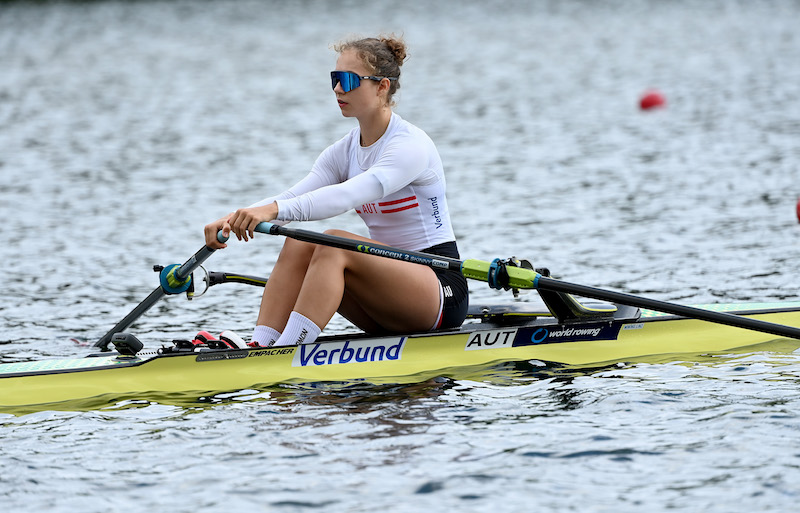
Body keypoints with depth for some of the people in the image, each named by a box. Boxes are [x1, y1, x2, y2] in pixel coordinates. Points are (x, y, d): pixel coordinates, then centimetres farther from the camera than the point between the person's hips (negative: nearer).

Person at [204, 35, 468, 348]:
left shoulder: (411, 145, -15)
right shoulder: (345, 151, 9)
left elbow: (347, 196, -32)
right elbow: (291, 197, -6)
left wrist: (275, 210, -46)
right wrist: (233, 219, -26)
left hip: (442, 293, -8)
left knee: (334, 244, -30)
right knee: (299, 244, -15)